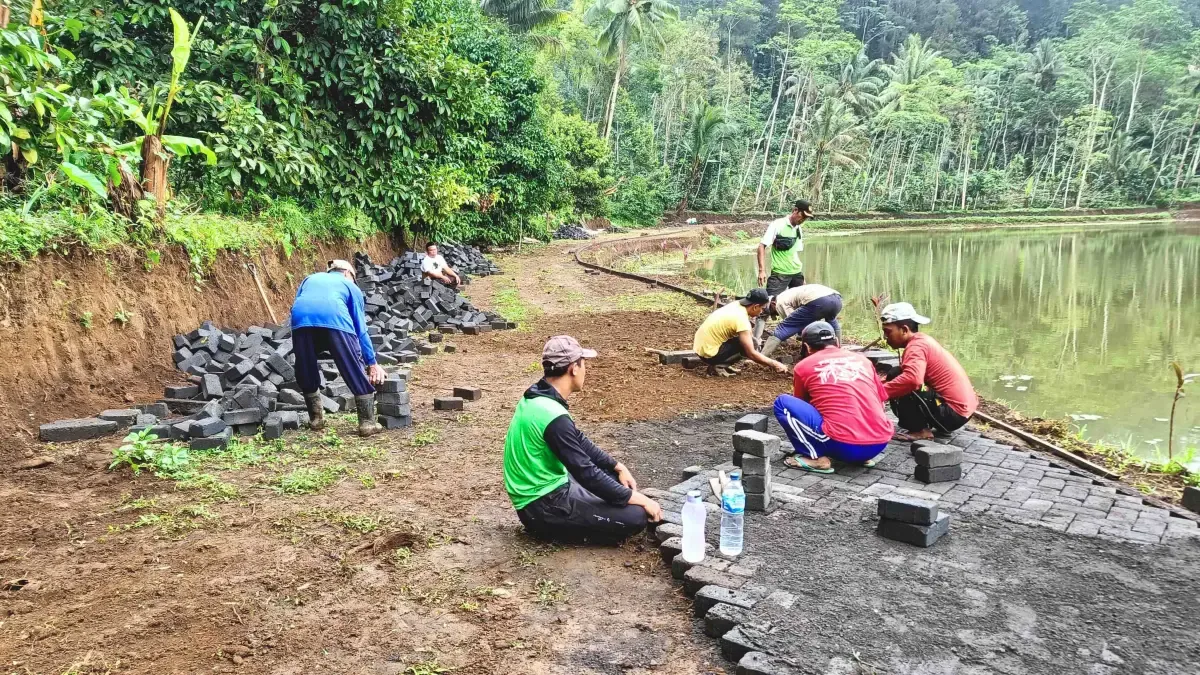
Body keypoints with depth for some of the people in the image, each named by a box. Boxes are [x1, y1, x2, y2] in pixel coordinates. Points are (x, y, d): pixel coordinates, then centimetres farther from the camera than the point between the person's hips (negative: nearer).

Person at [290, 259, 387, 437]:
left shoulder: (310, 279, 41)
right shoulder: (350, 286, 32)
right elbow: (361, 330, 29)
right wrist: (372, 363, 33)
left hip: (301, 319, 3)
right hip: (334, 319, -2)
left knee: (306, 371, 23)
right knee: (356, 371, 8)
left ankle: (316, 418, 30)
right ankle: (367, 423, 8)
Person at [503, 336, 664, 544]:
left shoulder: (538, 397, 4)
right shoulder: (553, 416, -26)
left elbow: (579, 440, 16)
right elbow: (586, 473, -24)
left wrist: (618, 466, 11)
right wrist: (635, 498, -15)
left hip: (545, 488, 10)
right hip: (543, 505, -10)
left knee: (613, 476, 21)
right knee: (636, 517, -15)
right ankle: (551, 527, -4)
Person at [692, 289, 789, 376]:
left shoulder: (736, 305, 3)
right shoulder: (741, 319, -22)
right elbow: (751, 354, -19)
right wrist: (774, 364, -11)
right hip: (708, 352, -9)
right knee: (749, 344, -10)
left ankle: (719, 364, 11)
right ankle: (718, 366, -7)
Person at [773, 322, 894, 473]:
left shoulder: (803, 366, 9)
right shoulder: (862, 359, 19)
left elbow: (801, 405, 25)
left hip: (843, 446, -5)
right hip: (880, 444, 5)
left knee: (782, 403, 6)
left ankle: (817, 458, -2)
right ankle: (865, 456, 18)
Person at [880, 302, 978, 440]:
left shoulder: (916, 346, -18)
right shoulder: (922, 340, 12)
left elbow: (911, 379, -37)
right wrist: (887, 383, 5)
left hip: (953, 412, -10)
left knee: (900, 385, -17)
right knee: (897, 379, 16)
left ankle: (920, 430, -7)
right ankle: (923, 425, 14)